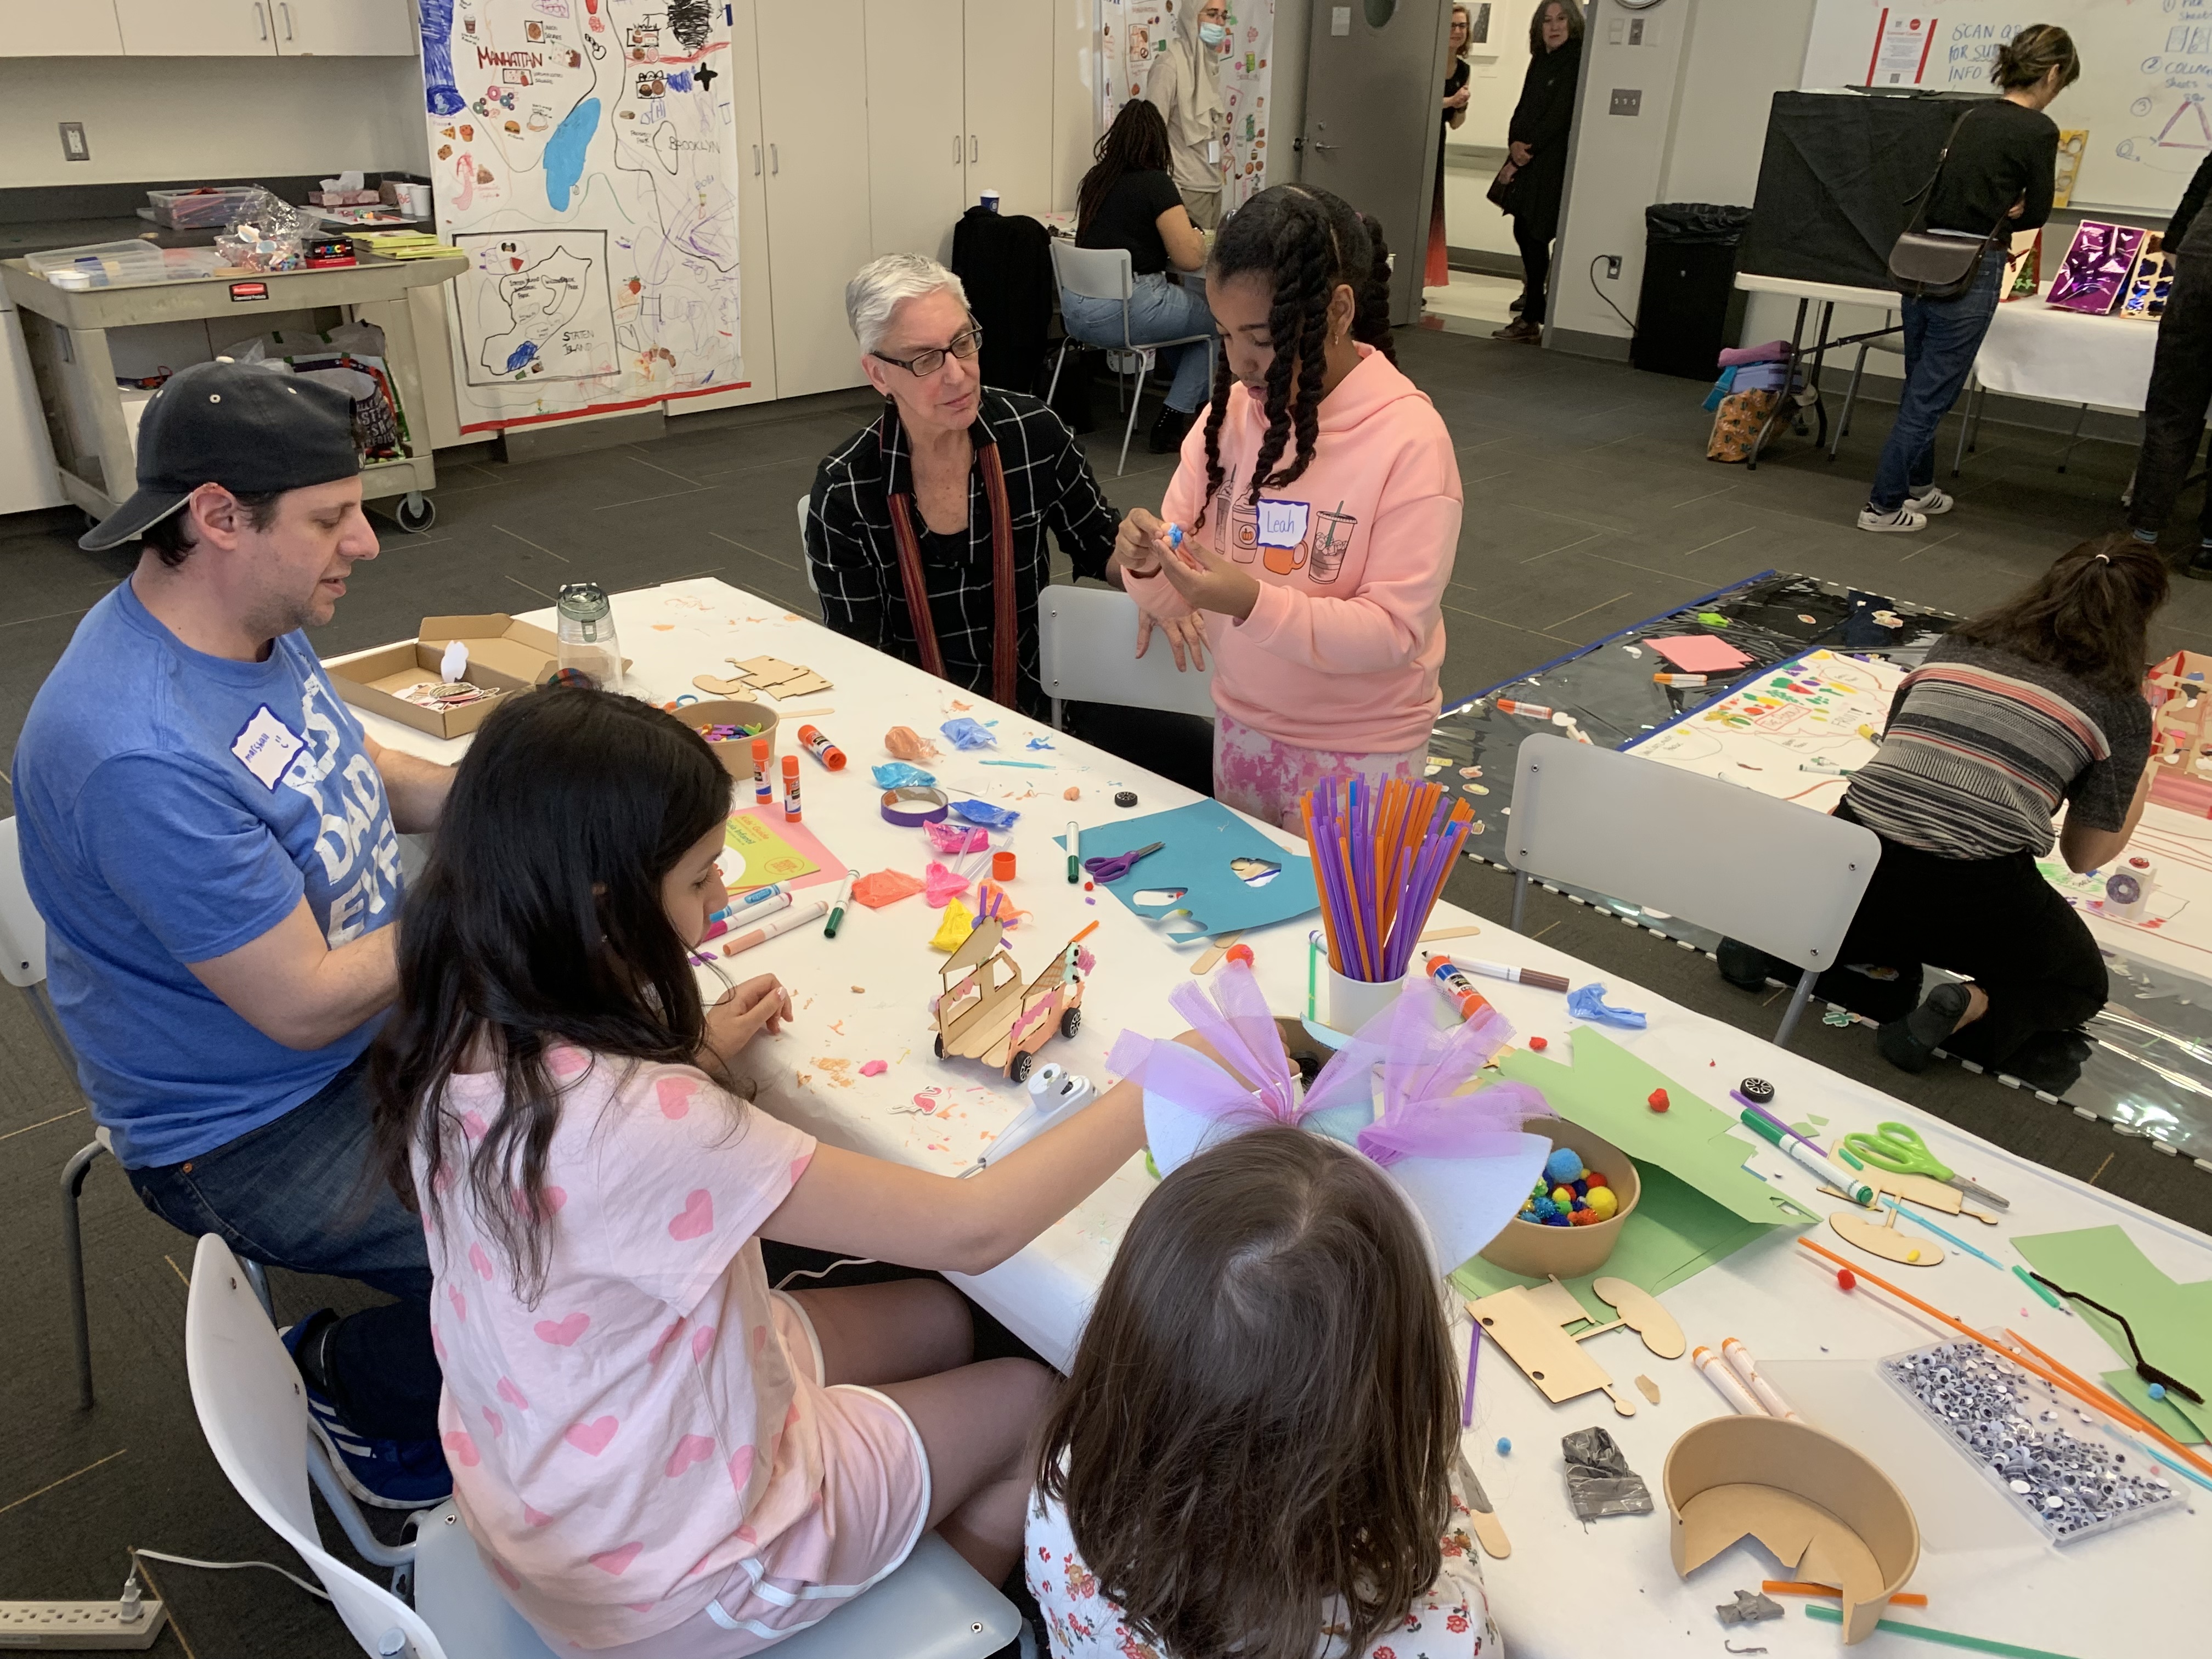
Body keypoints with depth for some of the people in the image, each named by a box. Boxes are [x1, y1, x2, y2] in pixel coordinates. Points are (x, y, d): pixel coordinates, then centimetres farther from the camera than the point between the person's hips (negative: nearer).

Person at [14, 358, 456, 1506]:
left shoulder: (255, 625, -4)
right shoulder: (141, 755, -33)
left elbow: (362, 775, 13)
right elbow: (306, 1006, -28)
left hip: (384, 1016, 9)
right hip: (257, 1137, -9)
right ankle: (354, 1382, 13)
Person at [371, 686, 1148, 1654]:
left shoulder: (460, 1038, -14)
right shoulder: (645, 1127, -39)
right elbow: (974, 1232, -32)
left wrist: (691, 1056, -1)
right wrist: (1154, 1093, -21)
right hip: (658, 1578, -7)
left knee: (935, 1322, 20)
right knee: (1030, 1404, 12)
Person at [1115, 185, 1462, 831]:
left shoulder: (1409, 438, -18)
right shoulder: (1229, 413, -3)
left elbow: (1397, 631, -21)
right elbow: (1180, 597, 0)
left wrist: (1256, 603, -32)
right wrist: (1148, 567, -22)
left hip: (1359, 749, -4)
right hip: (1241, 724, 5)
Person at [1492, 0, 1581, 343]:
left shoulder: (1577, 61, -8)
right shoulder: (1540, 61, 15)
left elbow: (1560, 116, -14)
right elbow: (1522, 109, 13)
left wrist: (1527, 148, -10)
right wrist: (1514, 144, -5)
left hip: (1552, 165, -8)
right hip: (1527, 162, 8)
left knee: (1534, 237, -7)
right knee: (1525, 235, 7)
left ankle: (1531, 319, 0)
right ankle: (1531, 317, 14)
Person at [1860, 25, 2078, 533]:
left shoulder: (1973, 117, 11)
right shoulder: (2039, 130, -10)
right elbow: (2037, 212, 0)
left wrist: (1998, 212, 6)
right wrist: (2003, 216, 15)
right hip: (1968, 276, -7)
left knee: (1921, 385, 18)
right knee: (1932, 393, 0)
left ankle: (1918, 486, 32)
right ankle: (1883, 506, 3)